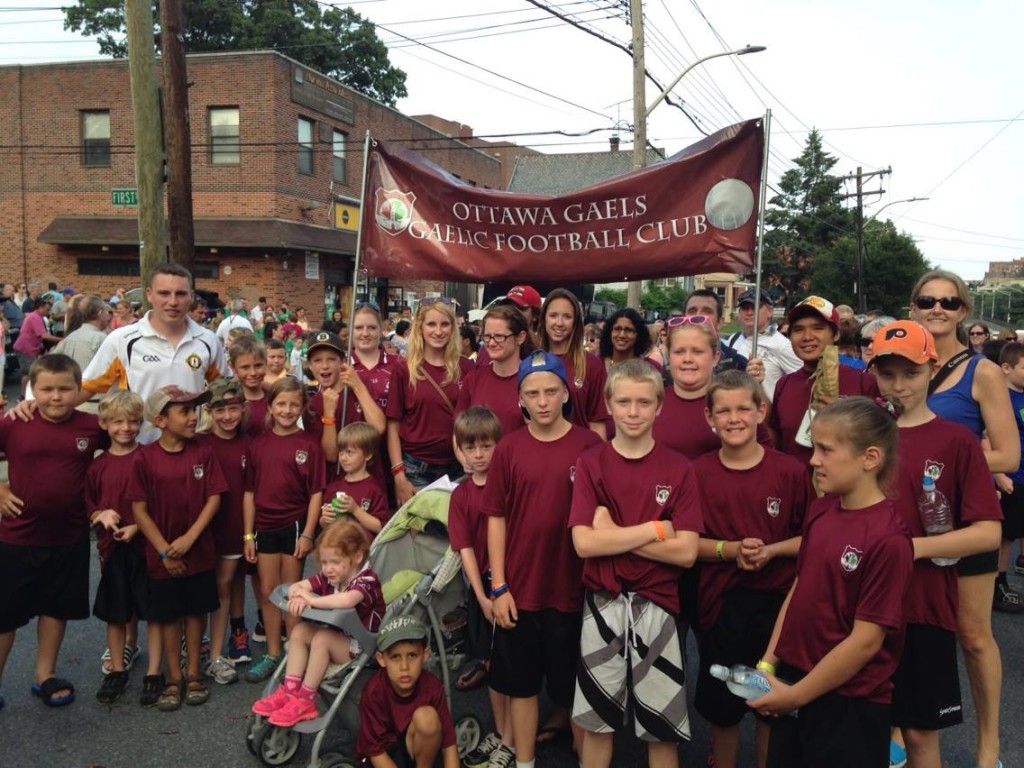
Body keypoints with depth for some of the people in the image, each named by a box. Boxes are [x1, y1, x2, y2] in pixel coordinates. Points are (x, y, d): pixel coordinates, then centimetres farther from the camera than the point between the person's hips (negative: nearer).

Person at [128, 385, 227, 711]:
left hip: (199, 550, 1)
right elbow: (139, 509, -8)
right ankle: (173, 678, 24)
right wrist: (164, 550, -11)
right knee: (168, 615, 10)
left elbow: (214, 498, -5)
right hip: (162, 555, -1)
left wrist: (189, 538, -14)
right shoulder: (145, 457, -10)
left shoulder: (202, 453, -5)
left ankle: (193, 673, 27)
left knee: (195, 611, 12)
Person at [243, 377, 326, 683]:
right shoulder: (258, 444, 2)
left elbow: (316, 492, -8)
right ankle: (272, 654, 23)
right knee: (267, 591, 11)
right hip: (265, 526, 3)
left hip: (295, 525, -3)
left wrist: (308, 534, -11)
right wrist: (248, 534, 3)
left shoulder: (309, 445, -8)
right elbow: (249, 492, 4)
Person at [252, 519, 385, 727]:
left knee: (322, 638, -28)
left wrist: (312, 600, -33)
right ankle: (289, 690, -11)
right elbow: (296, 586, -3)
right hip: (336, 640, 8)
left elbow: (347, 600, -44)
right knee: (299, 630, -10)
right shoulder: (328, 577, 2)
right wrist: (298, 595, -27)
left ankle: (305, 700, -17)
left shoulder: (366, 580, -22)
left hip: (361, 648, -8)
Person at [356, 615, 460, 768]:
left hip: (416, 748, 2)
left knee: (427, 716, -30)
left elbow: (449, 744, -17)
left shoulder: (432, 686, -20)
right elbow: (375, 751, -18)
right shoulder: (375, 691, -24)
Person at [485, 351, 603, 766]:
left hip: (574, 587, -1)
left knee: (573, 679, 15)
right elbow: (496, 519, 0)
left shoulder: (589, 445, -7)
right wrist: (499, 587, -4)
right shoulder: (508, 448, -3)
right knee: (521, 682, 14)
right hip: (520, 588, 2)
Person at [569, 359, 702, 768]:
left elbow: (686, 552, -12)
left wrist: (615, 535, -16)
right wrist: (655, 529, -14)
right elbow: (584, 543, -13)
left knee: (663, 726, 11)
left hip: (656, 606, 0)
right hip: (603, 605, 1)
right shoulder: (590, 463, -4)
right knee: (596, 720, 15)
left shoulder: (678, 469, -4)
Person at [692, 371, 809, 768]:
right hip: (719, 603, 1)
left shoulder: (789, 470, -7)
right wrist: (729, 550, -17)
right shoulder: (697, 472, -5)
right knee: (721, 707, 15)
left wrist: (770, 550, -17)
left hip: (777, 601, 0)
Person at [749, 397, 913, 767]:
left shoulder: (887, 538, -21)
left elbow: (865, 640, -20)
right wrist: (768, 663, 5)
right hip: (793, 678, 7)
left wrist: (795, 695, -13)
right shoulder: (819, 508, 0)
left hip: (849, 702, -6)